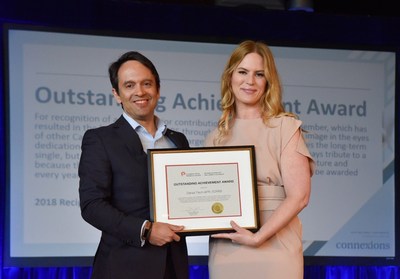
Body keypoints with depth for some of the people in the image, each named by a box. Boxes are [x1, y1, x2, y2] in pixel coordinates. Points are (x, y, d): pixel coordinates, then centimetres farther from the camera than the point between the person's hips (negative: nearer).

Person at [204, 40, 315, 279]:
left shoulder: (285, 127, -1)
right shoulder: (216, 138, 12)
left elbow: (299, 196, -9)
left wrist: (258, 237, -17)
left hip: (272, 252, -4)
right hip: (224, 253, 4)